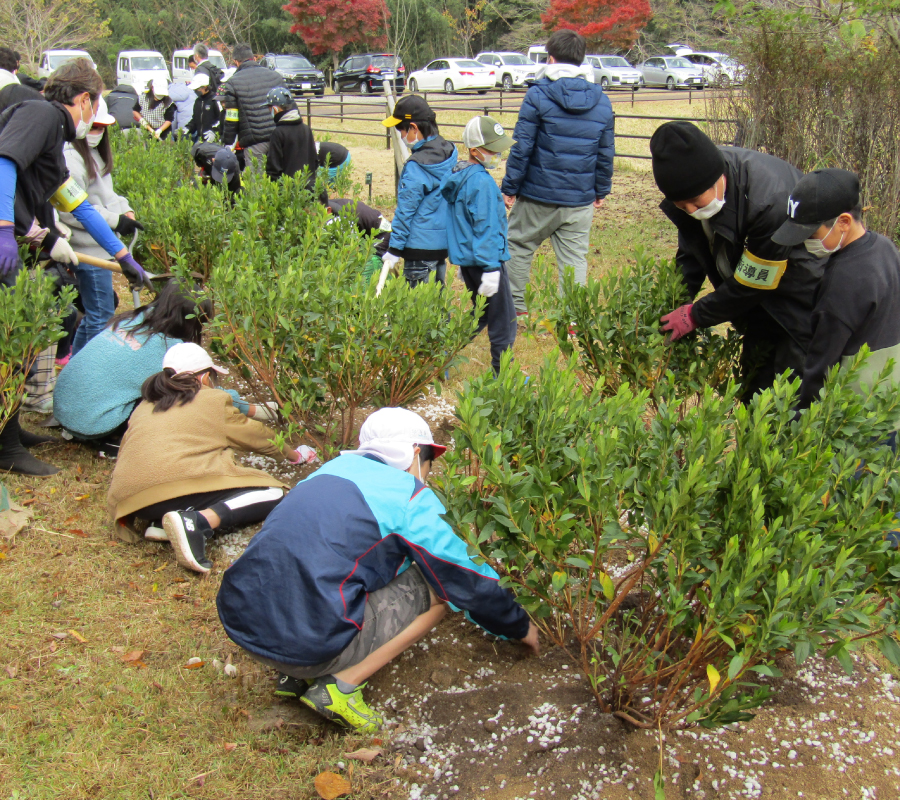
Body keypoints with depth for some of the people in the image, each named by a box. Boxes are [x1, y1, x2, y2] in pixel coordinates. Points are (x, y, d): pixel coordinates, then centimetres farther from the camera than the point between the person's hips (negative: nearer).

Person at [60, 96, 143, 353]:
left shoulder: (94, 153, 13)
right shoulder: (70, 158, -19)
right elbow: (69, 210, -25)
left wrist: (125, 209, 2)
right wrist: (115, 220, -20)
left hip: (99, 246, 11)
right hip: (89, 250, -11)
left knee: (96, 312, 21)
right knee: (101, 315, -4)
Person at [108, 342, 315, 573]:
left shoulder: (143, 407, 26)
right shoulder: (212, 401, 13)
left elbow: (123, 454, 28)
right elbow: (256, 435, 25)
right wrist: (294, 454, 41)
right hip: (184, 486, -7)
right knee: (272, 494, 1)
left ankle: (161, 522, 1)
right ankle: (199, 521, -23)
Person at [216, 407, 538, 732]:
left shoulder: (338, 465, 17)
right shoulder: (411, 497, -2)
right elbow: (470, 580, 5)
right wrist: (521, 627, 24)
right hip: (311, 646, -7)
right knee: (437, 589, 8)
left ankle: (298, 673, 16)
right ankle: (341, 684, -3)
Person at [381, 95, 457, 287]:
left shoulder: (416, 166, -19)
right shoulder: (447, 151, 5)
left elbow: (405, 211, -16)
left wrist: (394, 249, -10)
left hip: (421, 245, -8)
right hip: (445, 241, 8)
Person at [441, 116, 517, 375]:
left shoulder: (458, 175, 10)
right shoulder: (482, 182, -19)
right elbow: (485, 228, -22)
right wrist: (491, 269, -21)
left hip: (466, 259, 10)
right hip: (483, 260, -10)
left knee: (481, 315, 22)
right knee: (503, 320, 1)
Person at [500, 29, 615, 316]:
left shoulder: (538, 95, -8)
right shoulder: (602, 101, 5)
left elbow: (522, 147, -10)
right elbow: (606, 153, 10)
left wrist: (510, 187, -3)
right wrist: (602, 190, 20)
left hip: (539, 195, -3)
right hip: (581, 199, 3)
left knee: (518, 246, 15)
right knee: (575, 258, 8)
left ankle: (515, 306, 21)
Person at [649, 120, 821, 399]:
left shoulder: (770, 202, -36)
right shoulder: (691, 183, -14)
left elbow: (752, 284, -24)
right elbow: (691, 251, 2)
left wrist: (696, 315, -15)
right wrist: (676, 305, -7)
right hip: (757, 303, 7)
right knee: (751, 391, 17)